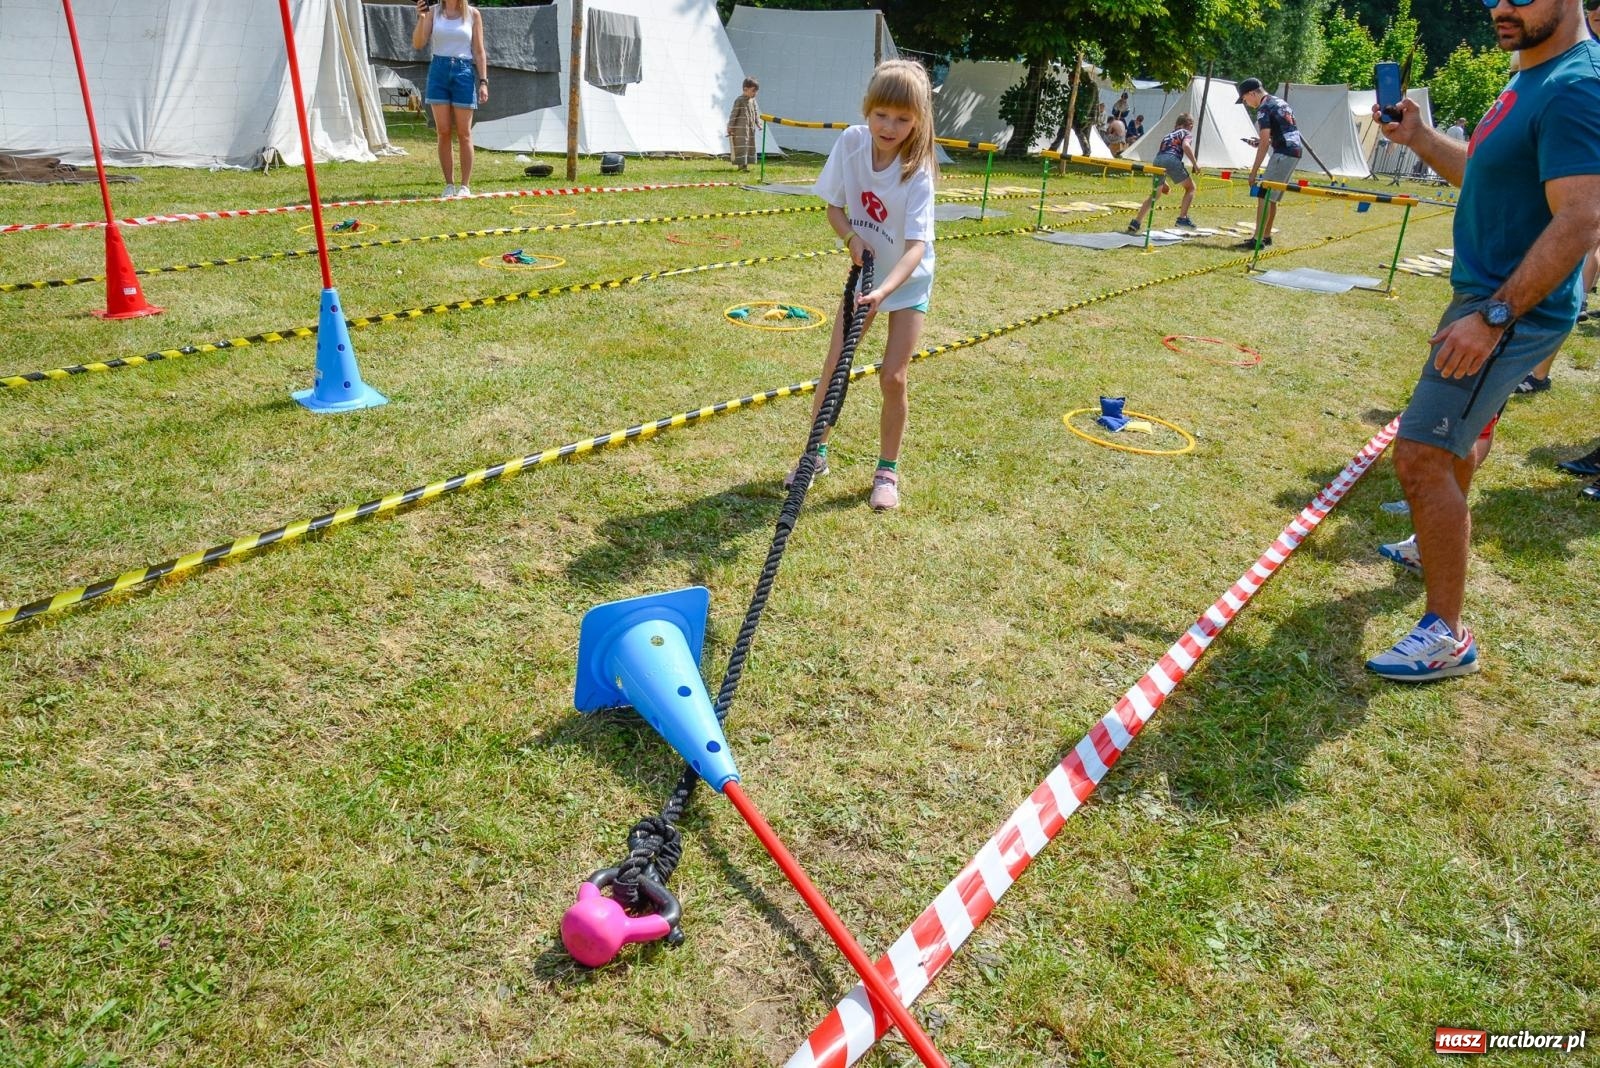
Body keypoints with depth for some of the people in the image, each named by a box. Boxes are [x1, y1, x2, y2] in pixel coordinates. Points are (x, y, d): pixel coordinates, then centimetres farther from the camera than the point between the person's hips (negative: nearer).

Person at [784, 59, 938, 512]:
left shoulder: (917, 174, -27)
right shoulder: (851, 142, -15)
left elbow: (916, 246, -35)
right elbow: (833, 206, -4)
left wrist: (883, 290, -51)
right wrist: (851, 237, -24)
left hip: (908, 280, -3)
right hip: (864, 271, 4)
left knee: (892, 376, -7)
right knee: (835, 364, 2)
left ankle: (887, 470, 11)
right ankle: (816, 453, 19)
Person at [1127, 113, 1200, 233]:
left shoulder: (1168, 135, 36)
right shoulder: (1187, 133, 18)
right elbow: (1185, 145, -6)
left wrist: (1163, 183, 34)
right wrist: (1195, 163, -3)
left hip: (1157, 160, 6)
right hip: (1172, 159, -6)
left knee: (1155, 194, 18)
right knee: (1190, 187, 12)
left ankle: (1136, 222, 7)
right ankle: (1182, 218, 0)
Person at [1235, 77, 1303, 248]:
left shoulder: (1264, 109, -9)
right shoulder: (1281, 103, 19)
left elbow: (1265, 143, -16)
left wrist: (1254, 171, -16)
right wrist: (1264, 141, 21)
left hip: (1283, 155, -10)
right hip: (1295, 152, 10)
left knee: (1265, 196, -10)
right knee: (1272, 198, 15)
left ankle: (1258, 240, -15)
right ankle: (1266, 236, 20)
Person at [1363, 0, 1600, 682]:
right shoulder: (1531, 80, 12)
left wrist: (1492, 317, -30)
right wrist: (1418, 138, 10)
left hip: (1514, 309, -11)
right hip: (1486, 294, 11)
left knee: (1422, 453, -17)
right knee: (1456, 426, 26)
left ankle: (1447, 636, -10)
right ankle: (1442, 542, 49)